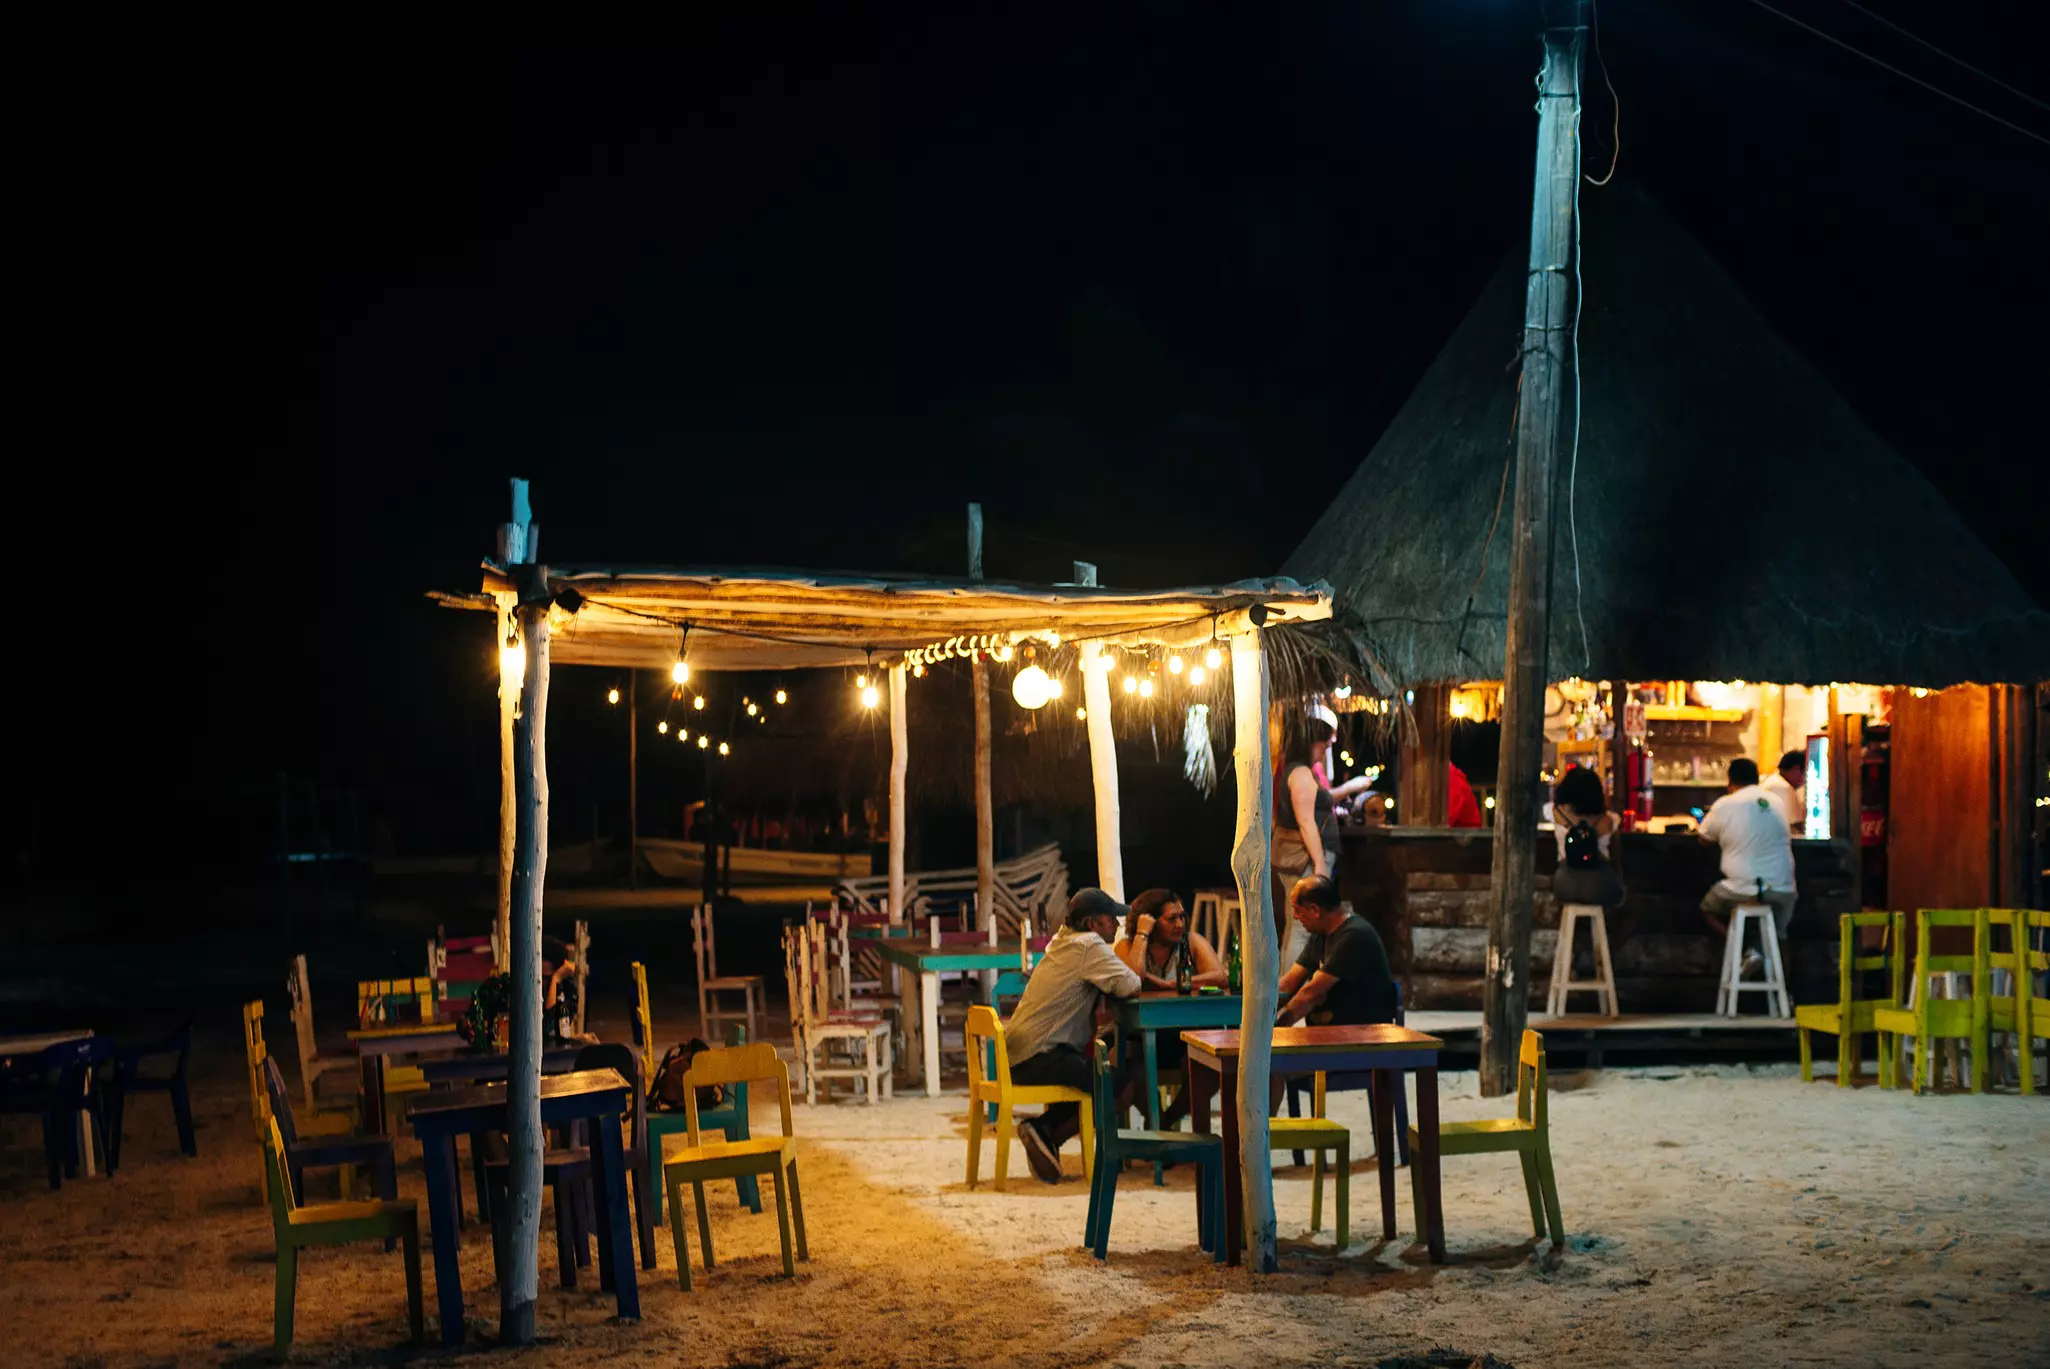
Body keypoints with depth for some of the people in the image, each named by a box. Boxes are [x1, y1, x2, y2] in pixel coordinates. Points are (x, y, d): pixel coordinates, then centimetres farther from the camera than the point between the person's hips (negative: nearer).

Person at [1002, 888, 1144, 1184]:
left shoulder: (1065, 939, 17)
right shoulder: (1089, 945, -12)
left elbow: (1114, 980, 19)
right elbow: (1129, 986, -18)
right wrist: (1142, 936, -7)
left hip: (1020, 1053, 10)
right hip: (1039, 1057, -10)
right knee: (1126, 1087, -12)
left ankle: (1045, 1129, 12)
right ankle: (1049, 1134, -3)